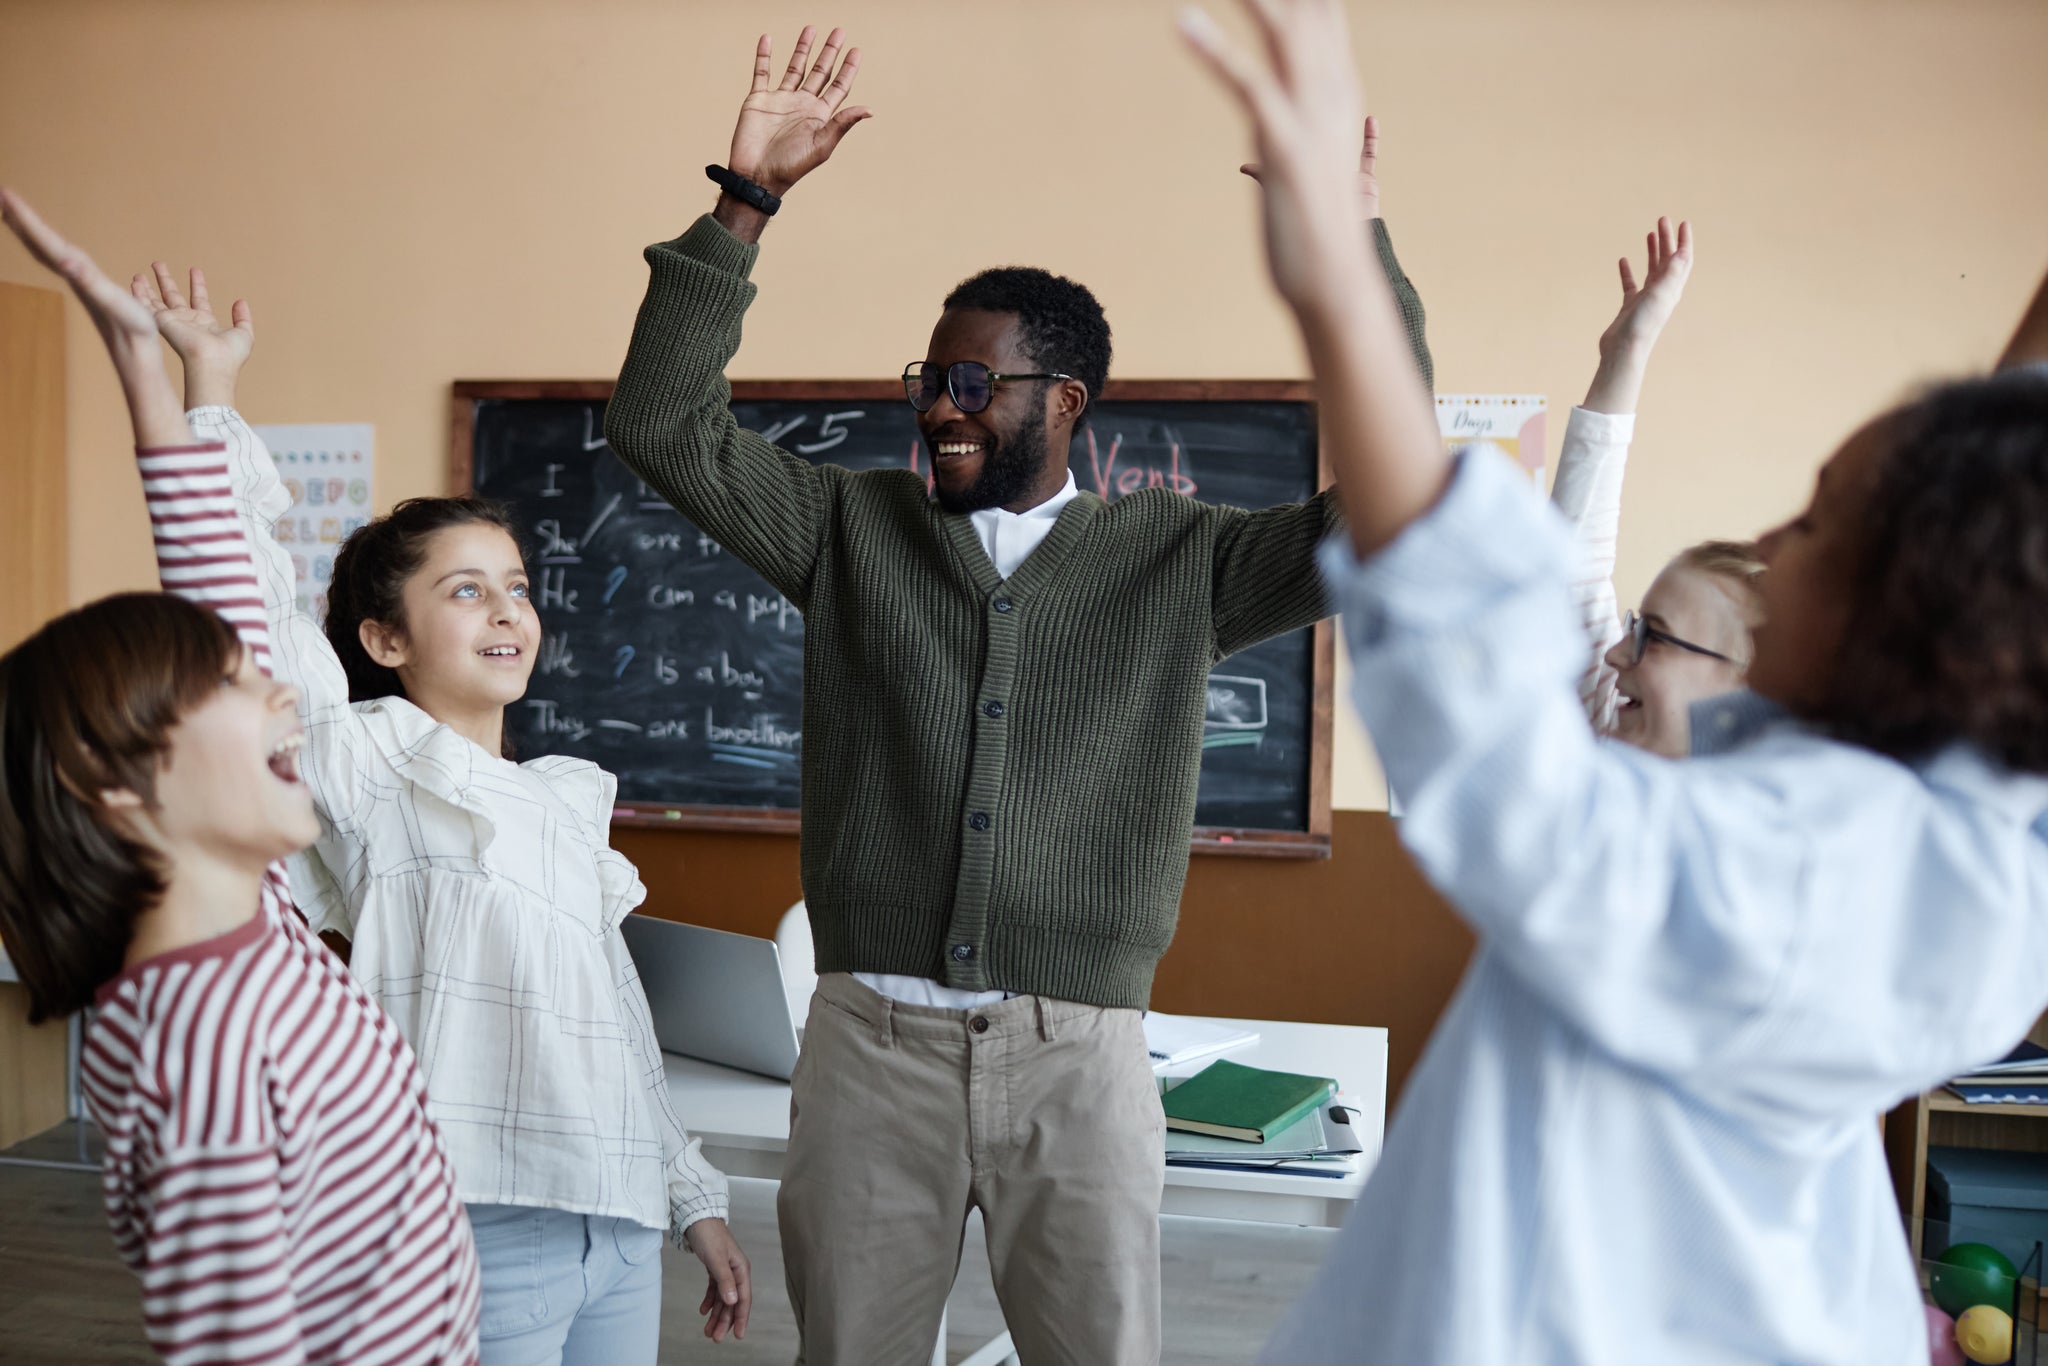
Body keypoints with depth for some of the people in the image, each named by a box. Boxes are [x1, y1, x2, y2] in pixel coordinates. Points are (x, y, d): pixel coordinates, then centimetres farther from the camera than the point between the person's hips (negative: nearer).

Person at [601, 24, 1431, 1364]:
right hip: (871, 1040, 2)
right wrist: (746, 200, -6)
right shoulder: (854, 528, 7)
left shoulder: (1177, 557, 4)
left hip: (1079, 1055, -1)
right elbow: (663, 422, 2)